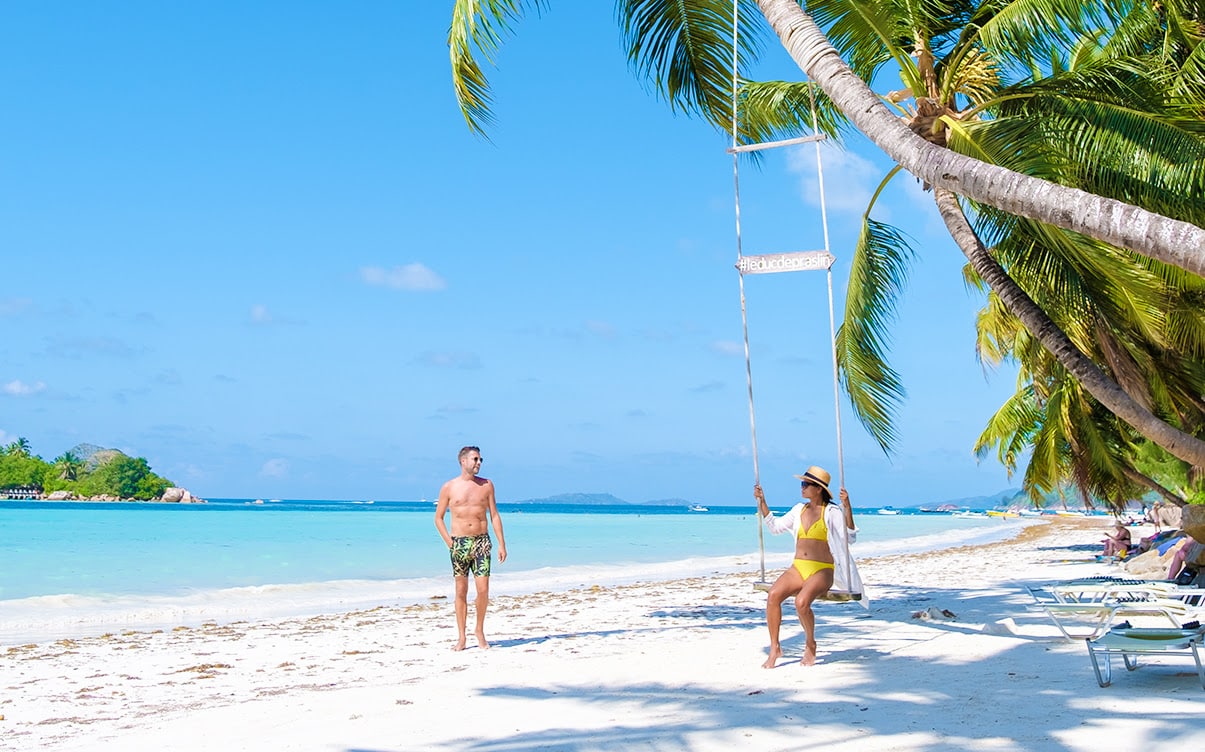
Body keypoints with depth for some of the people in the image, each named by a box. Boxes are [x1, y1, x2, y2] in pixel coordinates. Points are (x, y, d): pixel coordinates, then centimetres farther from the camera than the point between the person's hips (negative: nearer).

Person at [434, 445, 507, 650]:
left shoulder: (487, 485, 7)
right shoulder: (449, 487, 2)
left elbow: (494, 516, 8)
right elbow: (438, 518, 7)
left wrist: (501, 544, 1)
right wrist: (449, 542, -3)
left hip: (481, 541, 1)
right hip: (459, 543, -1)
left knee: (483, 590, -5)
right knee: (461, 591, 2)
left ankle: (480, 631, 15)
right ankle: (461, 637, 10)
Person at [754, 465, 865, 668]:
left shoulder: (832, 512, -2)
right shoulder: (799, 509, 16)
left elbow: (850, 537, -13)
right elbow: (775, 526, 24)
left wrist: (847, 507, -23)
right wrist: (762, 502, 18)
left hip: (822, 571, -5)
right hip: (798, 568, 5)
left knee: (801, 602, -33)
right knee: (773, 595, -25)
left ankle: (810, 645, -4)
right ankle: (774, 648, -13)